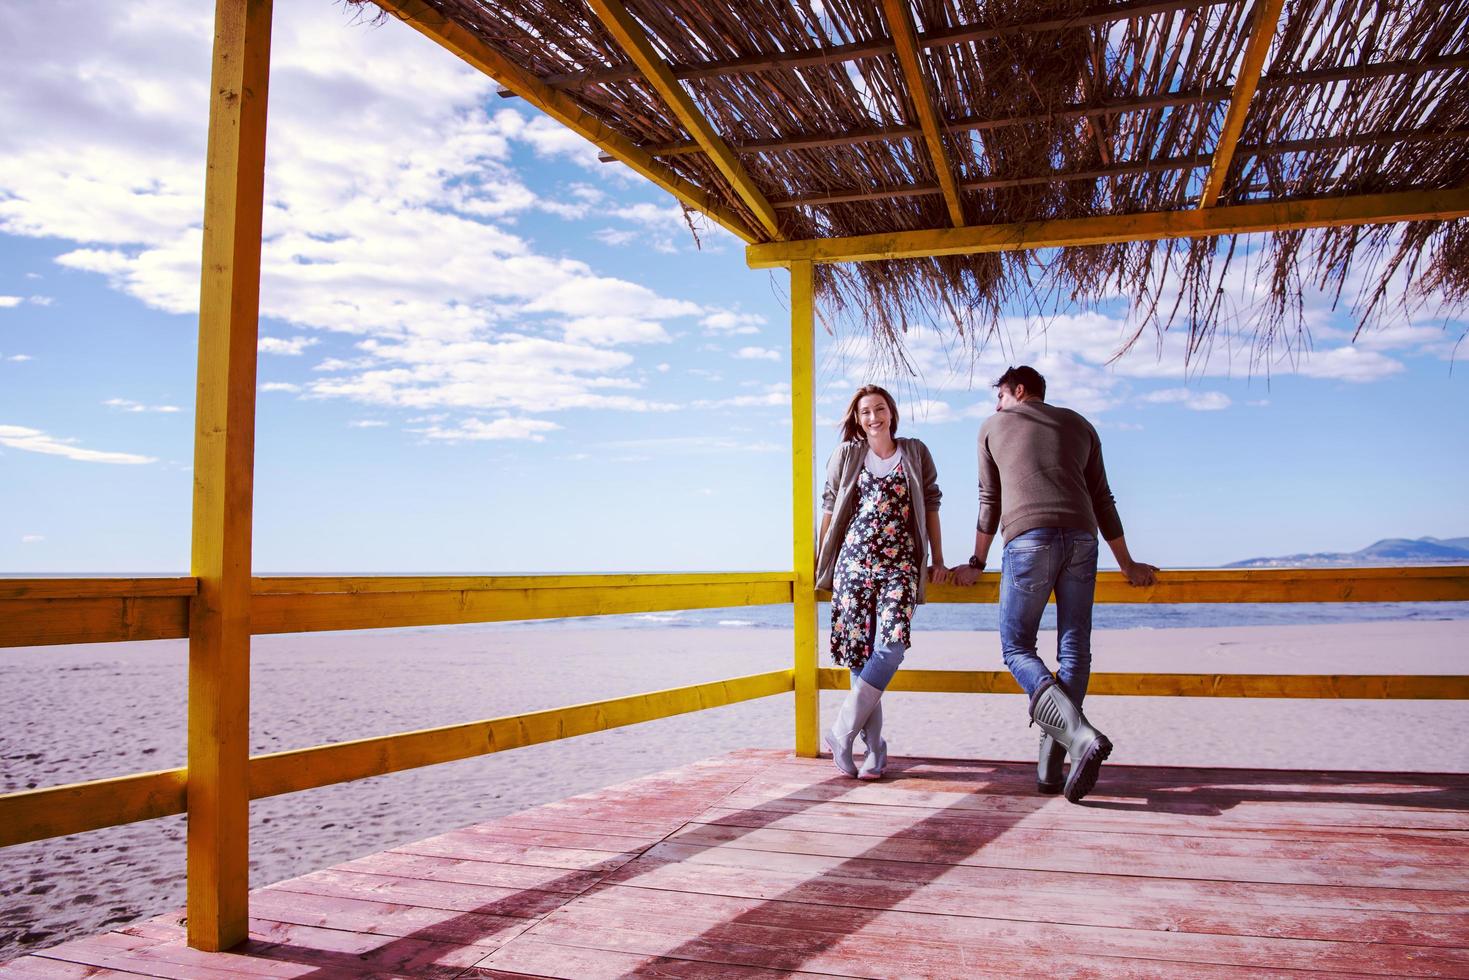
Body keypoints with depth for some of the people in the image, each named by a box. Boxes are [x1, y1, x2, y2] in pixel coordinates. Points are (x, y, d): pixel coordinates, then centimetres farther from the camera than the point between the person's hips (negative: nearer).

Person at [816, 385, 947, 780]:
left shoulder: (915, 452, 12)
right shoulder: (846, 455, 10)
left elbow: (931, 506, 14)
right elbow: (830, 509, 14)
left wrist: (938, 559, 11)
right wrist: (820, 561, 14)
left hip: (901, 564, 0)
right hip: (854, 561, 0)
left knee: (890, 646, -18)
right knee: (860, 651, -3)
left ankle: (841, 732, -9)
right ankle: (874, 747, 5)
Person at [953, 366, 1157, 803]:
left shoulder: (994, 426, 19)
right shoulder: (1079, 425, 25)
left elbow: (989, 502, 19)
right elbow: (1102, 501, 23)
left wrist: (976, 563, 26)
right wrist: (1127, 565, 29)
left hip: (1029, 538, -3)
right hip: (1081, 538, 3)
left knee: (1017, 648, 2)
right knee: (1074, 652, 5)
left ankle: (1082, 735, -21)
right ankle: (1050, 768, 2)